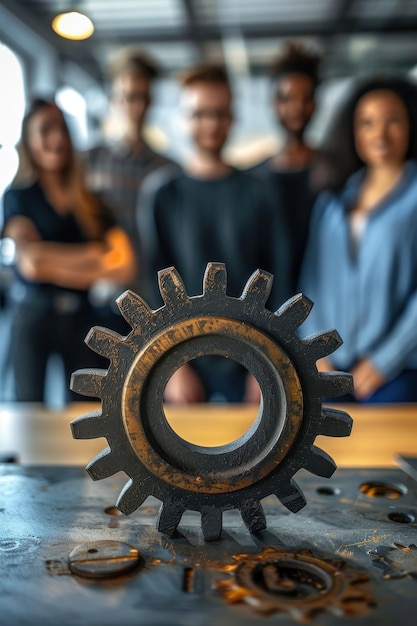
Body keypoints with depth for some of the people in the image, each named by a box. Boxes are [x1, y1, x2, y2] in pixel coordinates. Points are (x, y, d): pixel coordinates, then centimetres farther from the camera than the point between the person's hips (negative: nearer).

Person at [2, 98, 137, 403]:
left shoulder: (92, 202, 6)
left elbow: (125, 266, -5)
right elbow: (31, 261, -13)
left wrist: (53, 265, -12)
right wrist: (95, 255, -10)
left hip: (83, 318, 2)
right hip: (33, 317, -2)